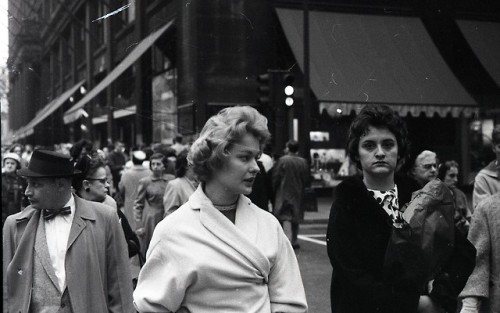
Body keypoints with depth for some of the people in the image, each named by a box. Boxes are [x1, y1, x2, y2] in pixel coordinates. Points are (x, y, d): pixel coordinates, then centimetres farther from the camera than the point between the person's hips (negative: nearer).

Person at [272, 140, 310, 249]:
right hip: (297, 194, 3)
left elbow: (275, 177, -9)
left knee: (280, 218, 5)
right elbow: (306, 180, 5)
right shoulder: (303, 162, 0)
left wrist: (273, 191, 2)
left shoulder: (282, 160, -11)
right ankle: (294, 241, 12)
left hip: (282, 194, -3)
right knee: (295, 220, 10)